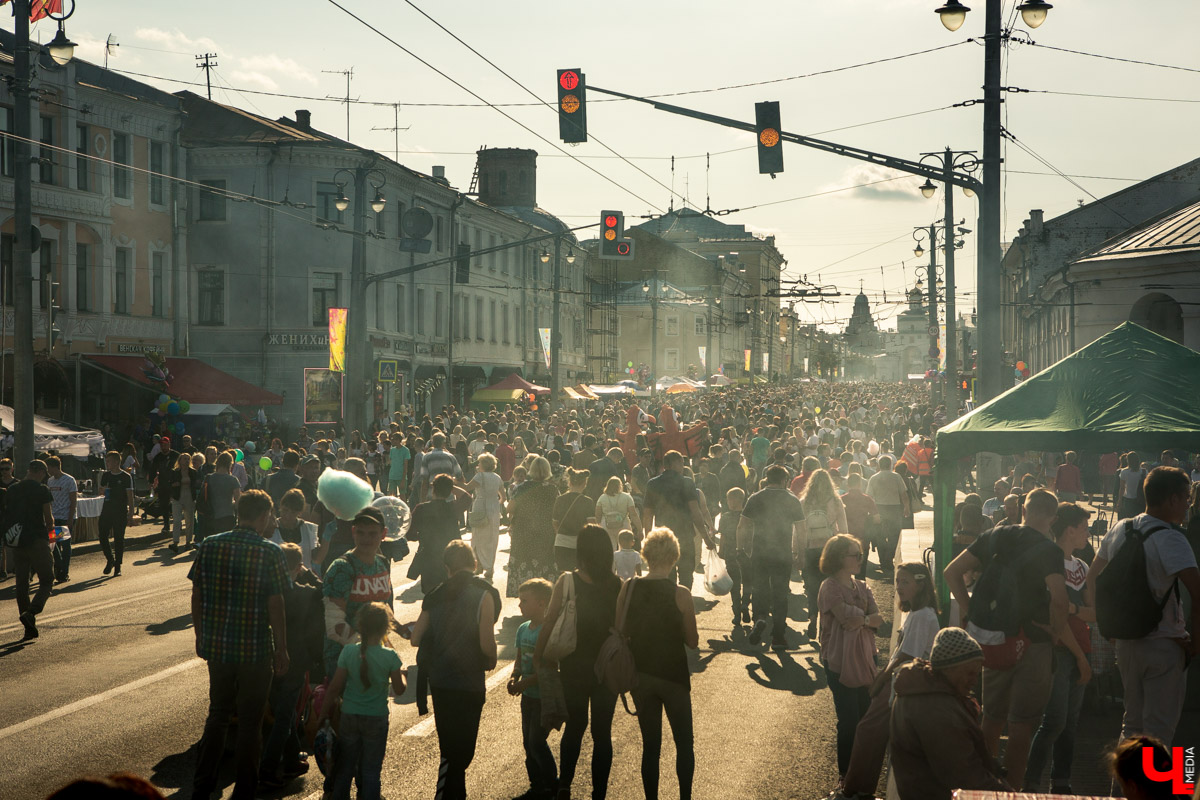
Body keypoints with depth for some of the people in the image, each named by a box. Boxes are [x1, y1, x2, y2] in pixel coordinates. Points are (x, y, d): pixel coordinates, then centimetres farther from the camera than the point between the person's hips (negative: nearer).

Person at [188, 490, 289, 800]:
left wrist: (201, 637, 17)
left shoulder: (208, 546, 0)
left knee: (217, 715, 20)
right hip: (255, 649, -4)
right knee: (250, 722, 8)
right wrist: (281, 650, -3)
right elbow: (275, 606, -12)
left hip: (216, 646, 4)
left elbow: (196, 597, 5)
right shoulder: (269, 552, -12)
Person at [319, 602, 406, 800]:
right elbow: (399, 689, -5)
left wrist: (324, 714, 6)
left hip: (349, 717, 2)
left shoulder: (348, 652, -10)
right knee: (371, 770, 9)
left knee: (344, 768, 15)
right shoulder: (390, 657, -15)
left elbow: (335, 687, -6)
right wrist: (401, 672, 15)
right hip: (376, 719, -2)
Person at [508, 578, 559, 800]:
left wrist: (524, 683, -23)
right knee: (528, 743, 13)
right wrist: (514, 677, -3)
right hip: (528, 696, 8)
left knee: (536, 742, -7)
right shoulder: (523, 629, 7)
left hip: (545, 696, -8)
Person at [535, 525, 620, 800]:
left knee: (574, 726, 18)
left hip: (574, 666, 0)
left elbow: (549, 621, -9)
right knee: (602, 731, 9)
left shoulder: (567, 581, -12)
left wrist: (538, 656, 1)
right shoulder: (618, 585, -10)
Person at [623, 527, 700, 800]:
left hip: (640, 674, 3)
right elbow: (693, 642, -7)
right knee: (684, 742, 14)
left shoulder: (627, 589, -7)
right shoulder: (680, 595, -15)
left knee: (650, 745, 12)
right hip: (673, 675, -3)